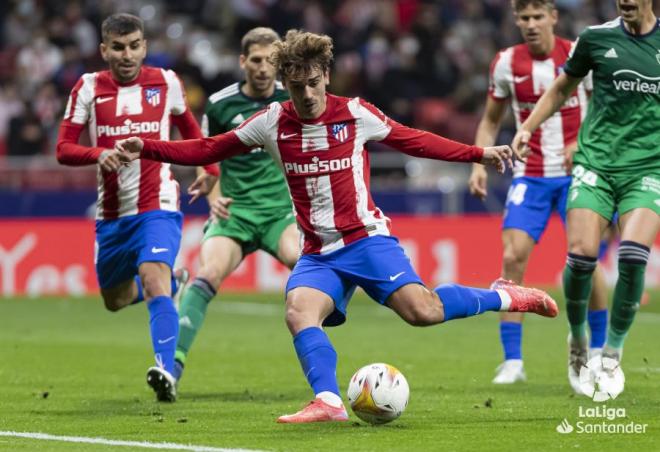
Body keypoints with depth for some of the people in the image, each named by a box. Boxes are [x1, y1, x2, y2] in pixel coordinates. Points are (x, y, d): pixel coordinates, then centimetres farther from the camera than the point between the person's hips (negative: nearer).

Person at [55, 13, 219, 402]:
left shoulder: (166, 82, 1)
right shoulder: (89, 88, -1)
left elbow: (189, 128, 19)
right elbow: (64, 149, -5)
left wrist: (210, 169, 9)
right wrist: (98, 154, -24)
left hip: (157, 206, -3)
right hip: (111, 212, 3)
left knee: (154, 279, -26)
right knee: (116, 300, 16)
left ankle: (167, 371, -34)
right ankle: (170, 281, 48)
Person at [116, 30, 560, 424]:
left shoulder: (355, 114, -3)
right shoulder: (272, 124, 2)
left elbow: (414, 141, 10)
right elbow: (209, 150, 6)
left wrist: (478, 153, 8)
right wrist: (146, 148, -5)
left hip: (366, 239, -3)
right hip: (318, 253, 3)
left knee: (422, 310, -20)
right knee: (299, 311, -26)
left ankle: (505, 297, 3)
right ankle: (329, 401, -29)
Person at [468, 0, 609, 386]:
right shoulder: (507, 63, 2)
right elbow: (491, 121, 14)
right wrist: (479, 163, 0)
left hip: (577, 174, -2)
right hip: (530, 176, 2)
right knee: (513, 257, -12)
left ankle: (598, 350, 14)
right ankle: (512, 361, -8)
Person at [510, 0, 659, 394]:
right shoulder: (597, 38, 4)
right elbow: (562, 89, 19)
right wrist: (528, 127, 8)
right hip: (596, 164, 0)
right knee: (581, 253, -16)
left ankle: (613, 352, -3)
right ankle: (578, 337, 12)